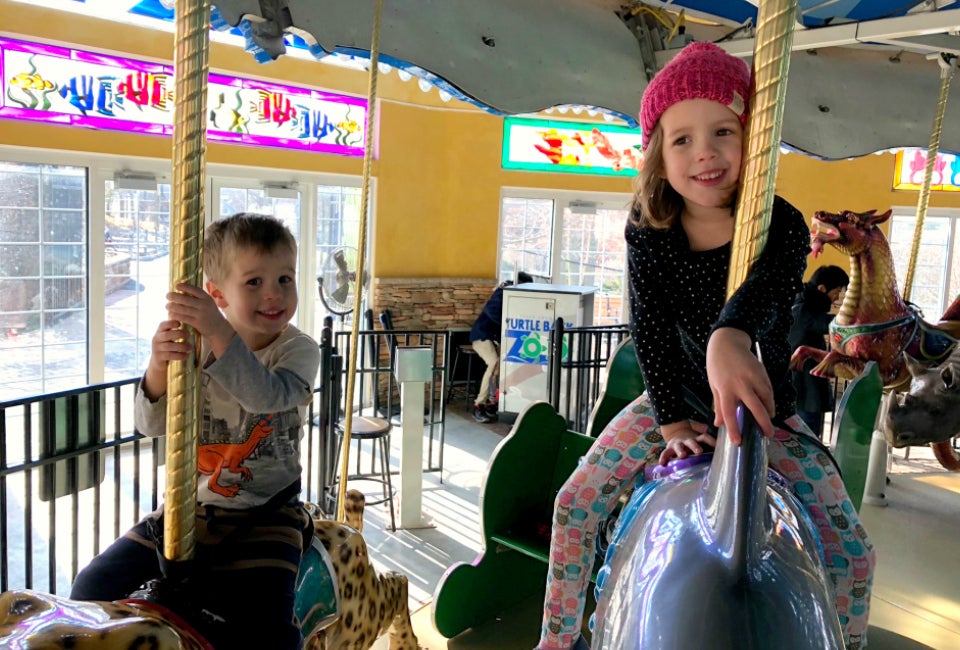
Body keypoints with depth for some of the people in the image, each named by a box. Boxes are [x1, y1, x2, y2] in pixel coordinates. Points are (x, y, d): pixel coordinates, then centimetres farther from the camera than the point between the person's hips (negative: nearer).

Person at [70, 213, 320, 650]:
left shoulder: (298, 350, -9)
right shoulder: (194, 347, 0)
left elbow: (266, 395, -30)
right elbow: (151, 424, -7)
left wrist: (219, 333, -42)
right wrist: (159, 365, -27)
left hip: (266, 514, -4)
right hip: (191, 505, 4)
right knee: (94, 587, -1)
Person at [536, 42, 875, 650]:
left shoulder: (781, 225, -21)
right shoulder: (648, 232, -13)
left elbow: (768, 284, -43)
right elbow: (650, 326, -13)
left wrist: (730, 334, -66)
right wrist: (671, 417, -19)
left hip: (767, 405, -1)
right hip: (676, 397, 2)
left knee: (853, 553, -5)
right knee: (576, 504, -6)